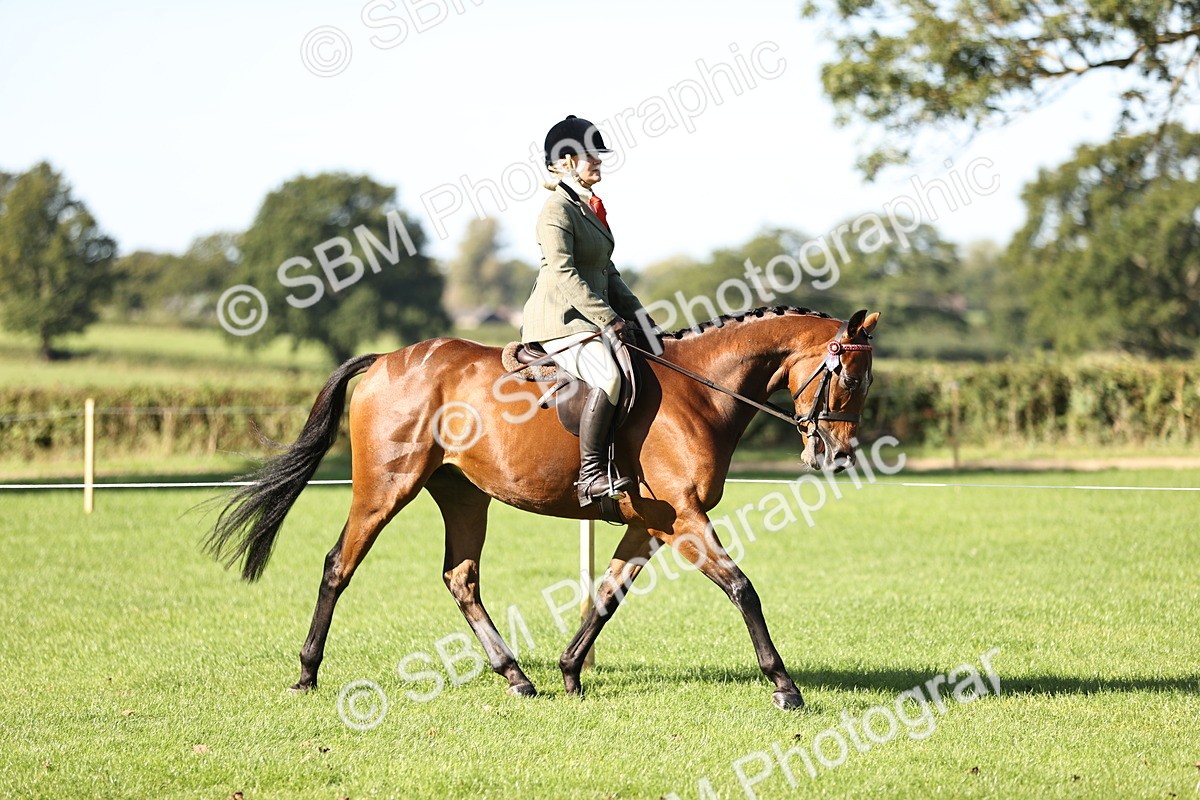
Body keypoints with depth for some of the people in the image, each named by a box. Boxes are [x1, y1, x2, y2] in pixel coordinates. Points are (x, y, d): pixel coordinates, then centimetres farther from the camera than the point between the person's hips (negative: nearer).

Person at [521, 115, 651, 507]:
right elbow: (565, 274, -19)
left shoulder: (589, 207, 19)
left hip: (591, 319, 10)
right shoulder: (557, 210, -10)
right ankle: (590, 475, -30)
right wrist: (609, 319, -22)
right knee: (609, 375, -32)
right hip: (560, 320, -10)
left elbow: (606, 272, 23)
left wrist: (637, 314, 12)